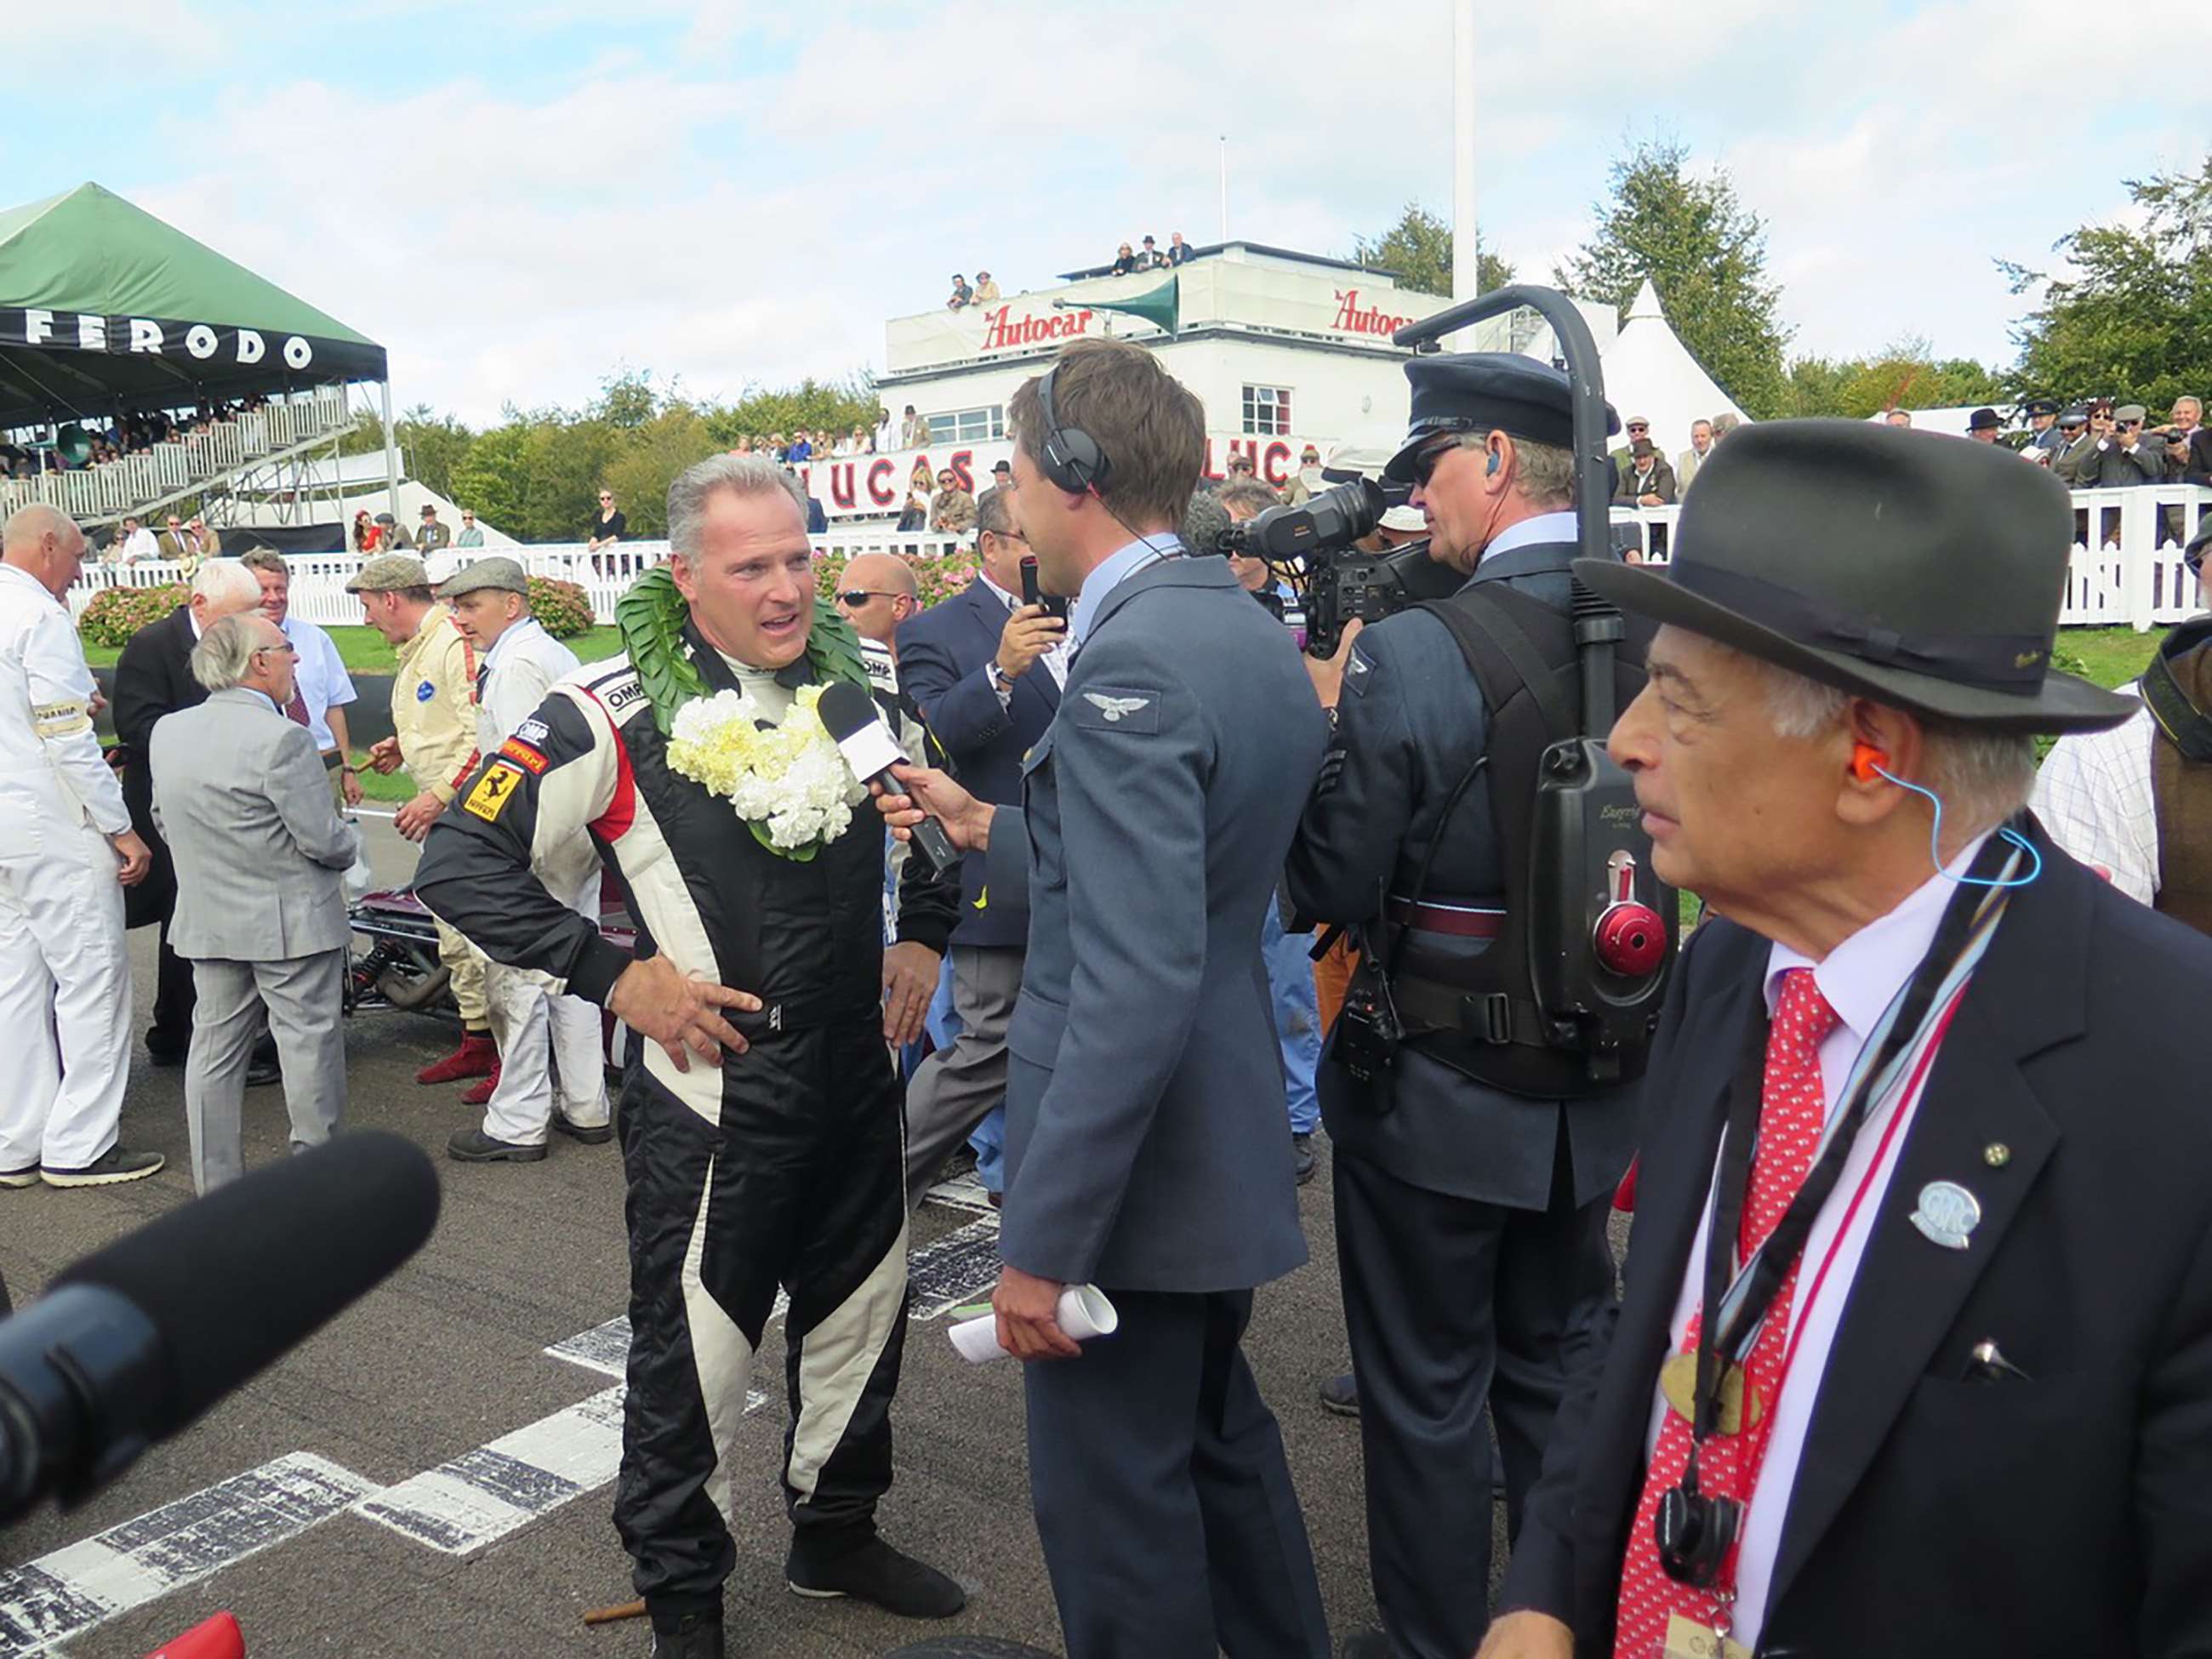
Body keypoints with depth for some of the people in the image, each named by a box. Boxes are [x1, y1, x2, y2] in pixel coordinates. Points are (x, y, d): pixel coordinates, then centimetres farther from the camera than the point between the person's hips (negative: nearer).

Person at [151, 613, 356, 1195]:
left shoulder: (167, 731, 2)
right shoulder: (282, 739, -22)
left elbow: (163, 820, 12)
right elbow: (323, 838, -20)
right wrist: (351, 842, 1)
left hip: (205, 921, 7)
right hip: (290, 923, -7)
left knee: (214, 1048, 15)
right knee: (308, 1044, 6)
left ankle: (215, 1181, 22)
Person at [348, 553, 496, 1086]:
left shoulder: (456, 643, -16)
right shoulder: (413, 651, 18)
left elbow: (483, 735, -23)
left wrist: (439, 796, -22)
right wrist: (401, 747, 13)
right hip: (437, 815, 11)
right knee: (454, 937, 15)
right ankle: (476, 1040, 25)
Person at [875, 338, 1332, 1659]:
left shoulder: (1132, 664, -22)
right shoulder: (1255, 632, 7)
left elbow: (1133, 992, -28)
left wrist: (1044, 1241, -22)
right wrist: (991, 830, 16)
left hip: (1134, 1163, -9)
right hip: (1230, 1144, 10)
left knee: (1114, 1501, 9)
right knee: (1221, 1441, 26)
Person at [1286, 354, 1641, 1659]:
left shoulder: (1414, 654, -22)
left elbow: (1333, 888, -18)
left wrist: (1326, 723, -3)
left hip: (1440, 1094, -6)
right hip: (1592, 1085, 6)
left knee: (1428, 1392, 13)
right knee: (1563, 1367, 24)